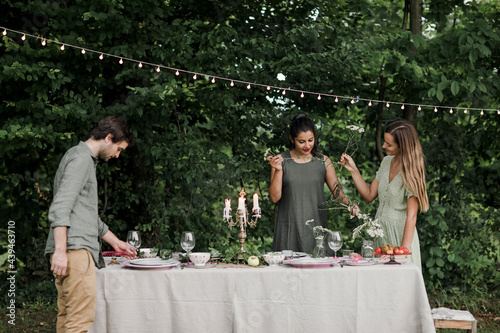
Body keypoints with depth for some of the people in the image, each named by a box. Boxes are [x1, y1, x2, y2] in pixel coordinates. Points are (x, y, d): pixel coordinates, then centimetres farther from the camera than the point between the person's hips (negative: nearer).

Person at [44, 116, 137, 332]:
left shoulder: (86, 159, 26)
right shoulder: (81, 158, -7)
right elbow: (60, 207, -18)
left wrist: (115, 242, 35)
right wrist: (60, 251, -23)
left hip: (78, 251, 10)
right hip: (74, 249, -10)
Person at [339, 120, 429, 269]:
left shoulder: (411, 172, -15)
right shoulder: (386, 162, 7)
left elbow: (411, 216, -18)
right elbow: (369, 195, 10)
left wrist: (404, 250, -22)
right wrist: (354, 170, 2)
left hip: (400, 234, -7)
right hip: (380, 233, 7)